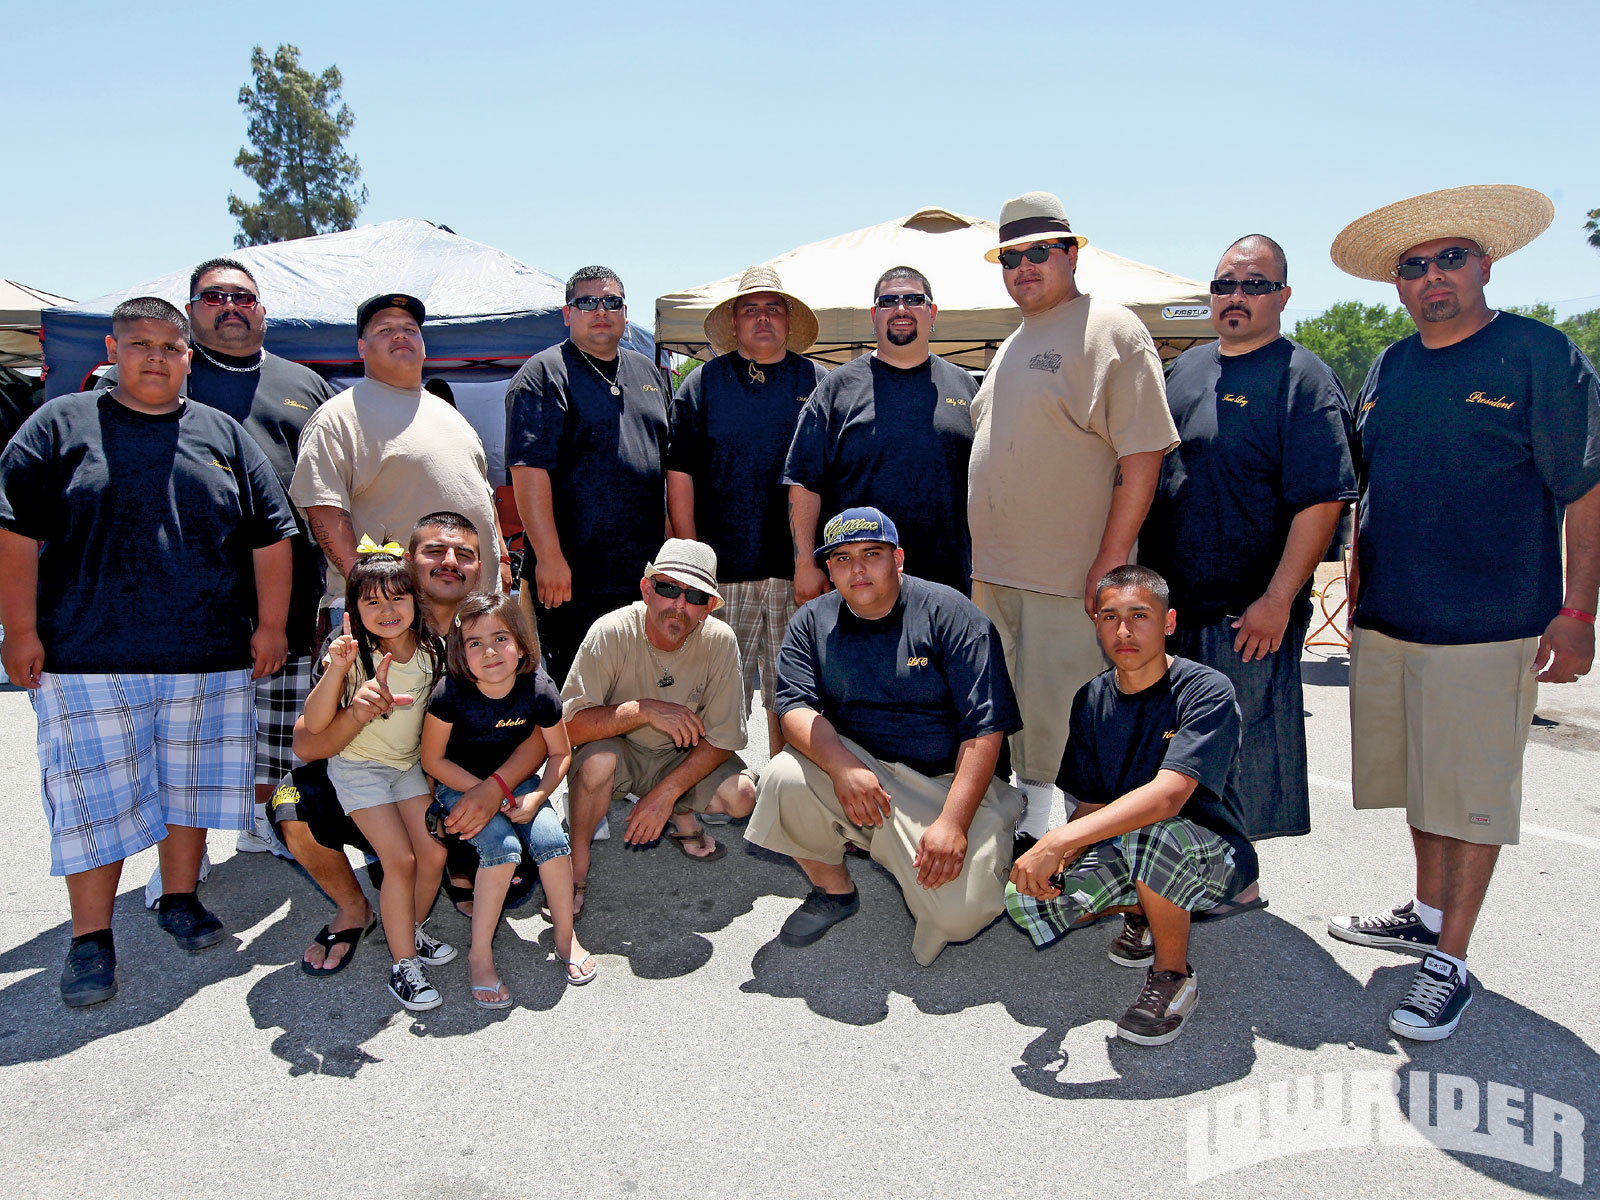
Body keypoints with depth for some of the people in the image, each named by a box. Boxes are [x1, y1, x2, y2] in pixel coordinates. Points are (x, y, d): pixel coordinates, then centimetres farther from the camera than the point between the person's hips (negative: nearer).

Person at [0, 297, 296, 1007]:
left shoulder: (224, 435, 10)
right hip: (88, 659, -2)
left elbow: (271, 537, 9)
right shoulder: (61, 425, 4)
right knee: (97, 796, 2)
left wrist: (270, 625, 3)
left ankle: (180, 901, 29)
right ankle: (91, 939, 15)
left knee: (191, 784, 11)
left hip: (209, 660, 2)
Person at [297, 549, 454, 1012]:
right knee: (400, 860, -13)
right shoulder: (354, 654, -18)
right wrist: (337, 668, -37)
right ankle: (403, 964, 0)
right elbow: (313, 724, -26)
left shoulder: (430, 650, -7)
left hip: (409, 764, 4)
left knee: (434, 854, -2)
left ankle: (412, 931, 24)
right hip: (359, 768, -4)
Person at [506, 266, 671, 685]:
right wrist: (549, 556, -20)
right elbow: (529, 470, -13)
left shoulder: (649, 374, 17)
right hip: (573, 575, -6)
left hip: (645, 575, 6)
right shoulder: (544, 375, -4)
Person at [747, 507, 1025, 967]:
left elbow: (985, 727, -13)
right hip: (855, 767, 3)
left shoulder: (949, 613, -9)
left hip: (950, 781, -3)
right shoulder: (812, 623, 4)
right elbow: (796, 707, -9)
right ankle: (833, 889, 1)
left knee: (959, 914, -22)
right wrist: (840, 765, -29)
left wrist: (952, 821, -23)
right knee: (783, 778, -27)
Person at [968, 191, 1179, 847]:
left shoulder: (1111, 329, -6)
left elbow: (1143, 453, -14)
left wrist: (1112, 561, -19)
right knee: (1015, 719, 16)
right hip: (997, 572, 8)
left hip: (1073, 578, -8)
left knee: (1068, 727, -3)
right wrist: (982, 555, 17)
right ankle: (1027, 835, 30)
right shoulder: (1012, 345, 19)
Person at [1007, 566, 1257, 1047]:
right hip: (1123, 848, 6)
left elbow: (1167, 796, -33)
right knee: (1026, 899, -17)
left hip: (1213, 856, -6)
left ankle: (1174, 976, -11)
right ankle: (1144, 910, 13)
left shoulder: (1207, 691, -20)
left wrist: (1057, 841, -39)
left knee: (1152, 832, -40)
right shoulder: (1092, 700, 0)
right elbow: (1091, 805, 1)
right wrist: (1057, 860, -22)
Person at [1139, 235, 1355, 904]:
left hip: (1248, 611, -7)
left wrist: (1278, 599, -19)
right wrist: (1140, 573, 16)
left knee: (1241, 745, 3)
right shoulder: (1187, 370, 14)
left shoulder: (1302, 379, -7)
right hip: (1168, 599, 7)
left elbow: (1322, 499, -14)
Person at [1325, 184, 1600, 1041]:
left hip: (1487, 628, -5)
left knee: (1471, 795, 2)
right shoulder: (1388, 370, 11)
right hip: (1389, 621, 6)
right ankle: (1428, 914, 34)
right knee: (1422, 782, 17)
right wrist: (1359, 588, 15)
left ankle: (1450, 962, 13)